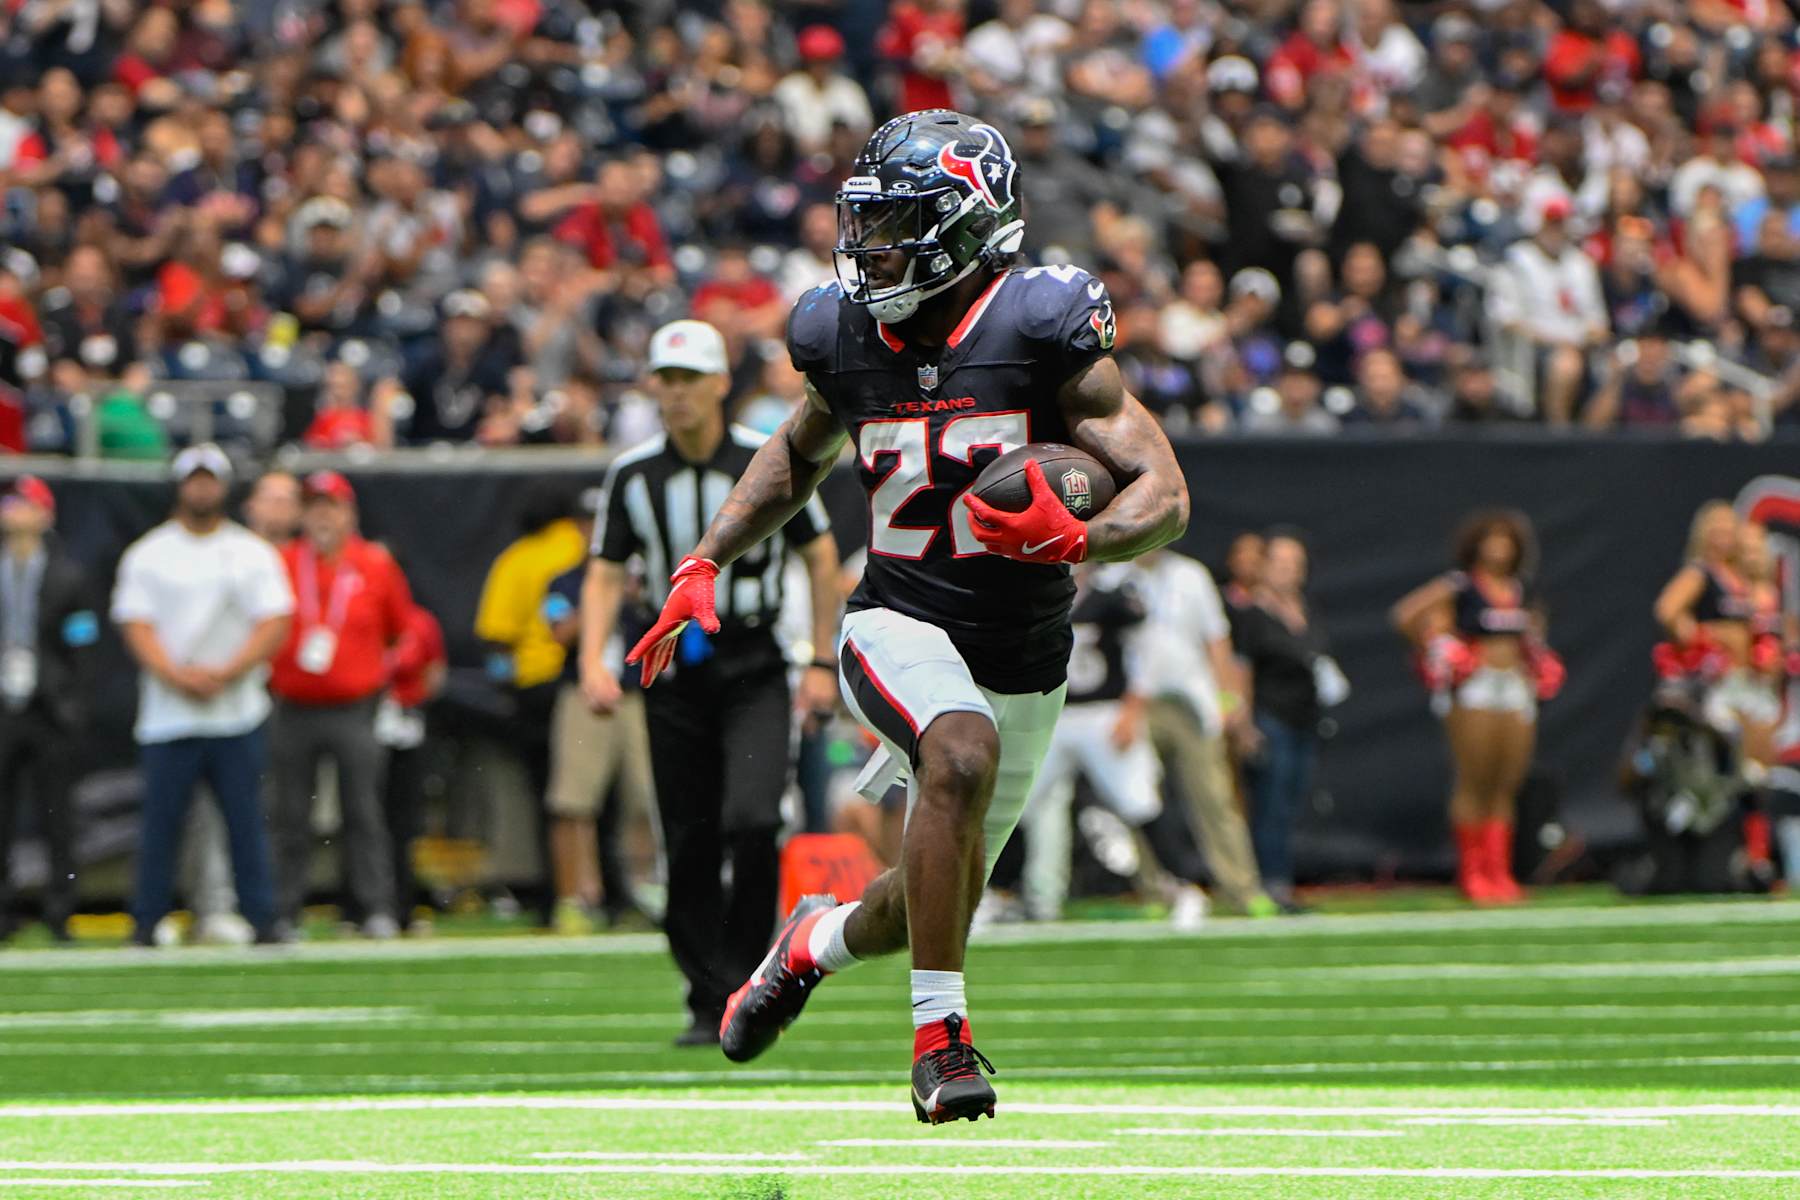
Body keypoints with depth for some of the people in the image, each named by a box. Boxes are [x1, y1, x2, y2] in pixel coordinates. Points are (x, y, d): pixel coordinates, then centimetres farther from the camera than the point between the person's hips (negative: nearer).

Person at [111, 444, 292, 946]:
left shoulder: (253, 554, 8)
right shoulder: (148, 555, 8)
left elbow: (274, 623, 1)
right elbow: (135, 625, 0)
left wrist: (226, 672, -13)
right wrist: (177, 675, -15)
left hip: (236, 712, 0)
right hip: (168, 713, 0)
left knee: (246, 819, -2)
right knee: (161, 819, -1)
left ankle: (261, 918, 1)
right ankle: (146, 922, 5)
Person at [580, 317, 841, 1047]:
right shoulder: (633, 474, 2)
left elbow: (821, 559, 4)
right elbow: (606, 574, 7)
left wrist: (822, 664, 0)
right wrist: (593, 660, -9)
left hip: (753, 667, -3)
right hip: (673, 672, 3)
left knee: (751, 821, -21)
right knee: (688, 847, 1)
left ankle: (744, 977, -6)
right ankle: (709, 1003, 11)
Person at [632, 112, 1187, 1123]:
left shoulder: (1044, 331, -14)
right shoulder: (849, 339, -3)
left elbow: (1165, 495, -14)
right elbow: (799, 457, 20)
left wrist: (1076, 542, -33)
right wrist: (705, 566, 11)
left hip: (1023, 664, 0)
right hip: (899, 629, 0)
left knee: (935, 905, 14)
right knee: (963, 755, -34)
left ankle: (820, 941, 50)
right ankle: (941, 1037, -25)